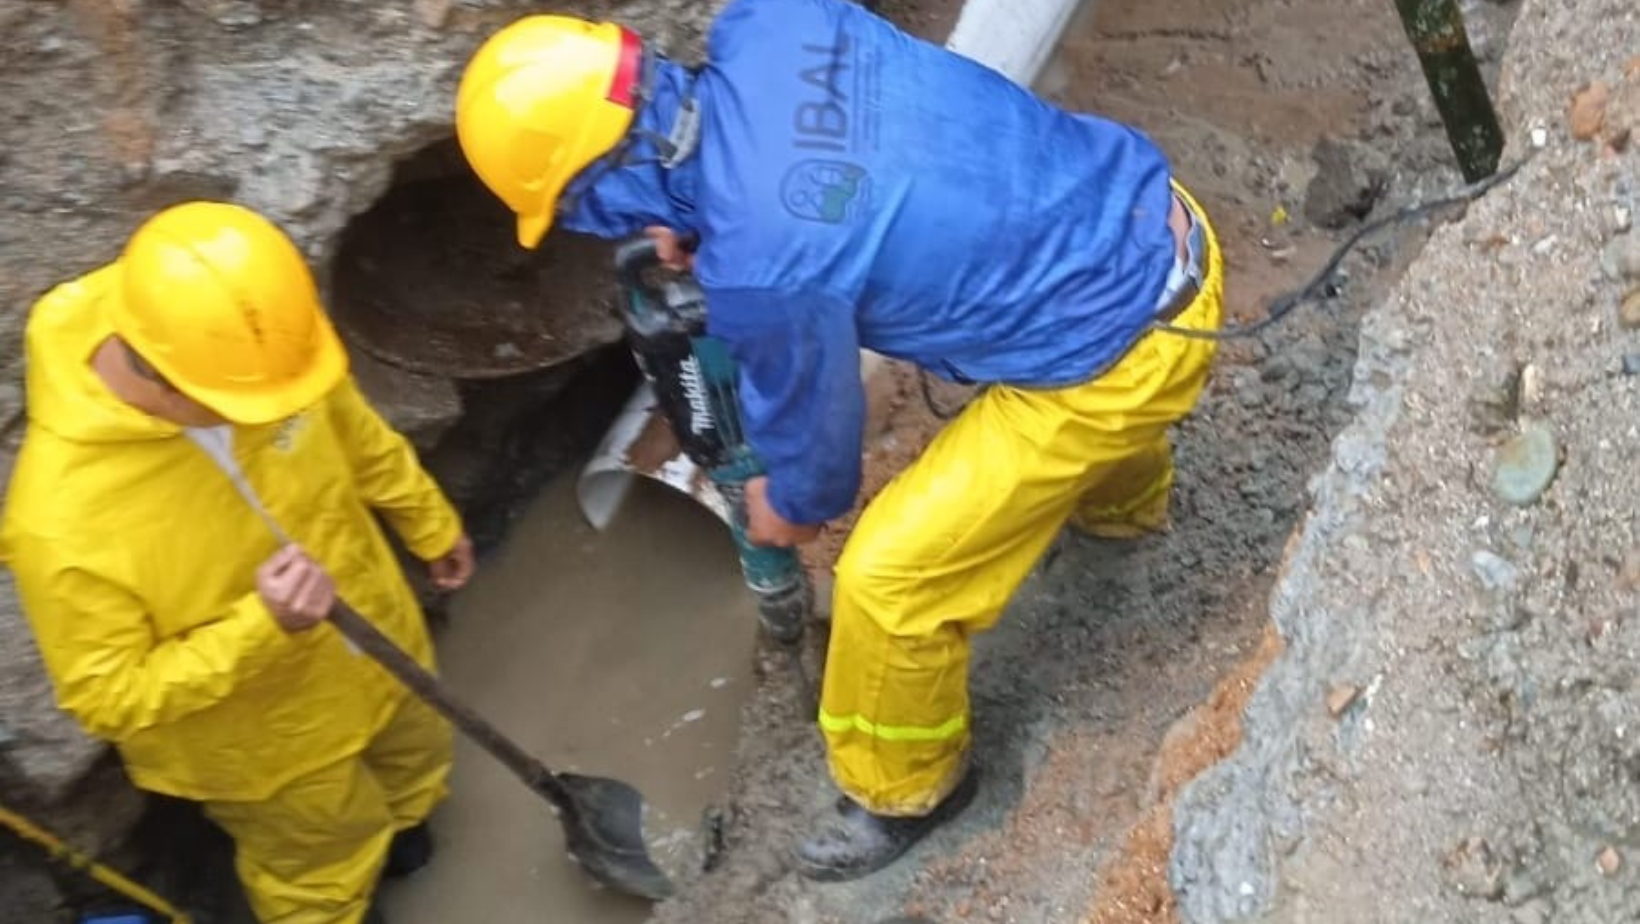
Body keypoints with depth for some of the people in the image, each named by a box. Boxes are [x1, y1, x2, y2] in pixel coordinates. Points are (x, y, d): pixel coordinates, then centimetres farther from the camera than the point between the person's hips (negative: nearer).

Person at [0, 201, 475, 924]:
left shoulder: (250, 349, -27)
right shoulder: (63, 517, -42)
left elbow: (355, 436, -4)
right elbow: (111, 699, -27)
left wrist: (431, 524, 11)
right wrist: (258, 627, -41)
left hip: (372, 635, 5)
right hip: (265, 739, -5)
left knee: (414, 756, 35)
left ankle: (392, 825, 70)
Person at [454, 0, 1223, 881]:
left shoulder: (758, 269, -27)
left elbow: (814, 408, -6)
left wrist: (793, 505, 16)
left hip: (1124, 353, -8)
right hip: (1159, 221, 8)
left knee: (887, 576, 2)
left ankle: (904, 790, 29)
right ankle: (1122, 503, 73)